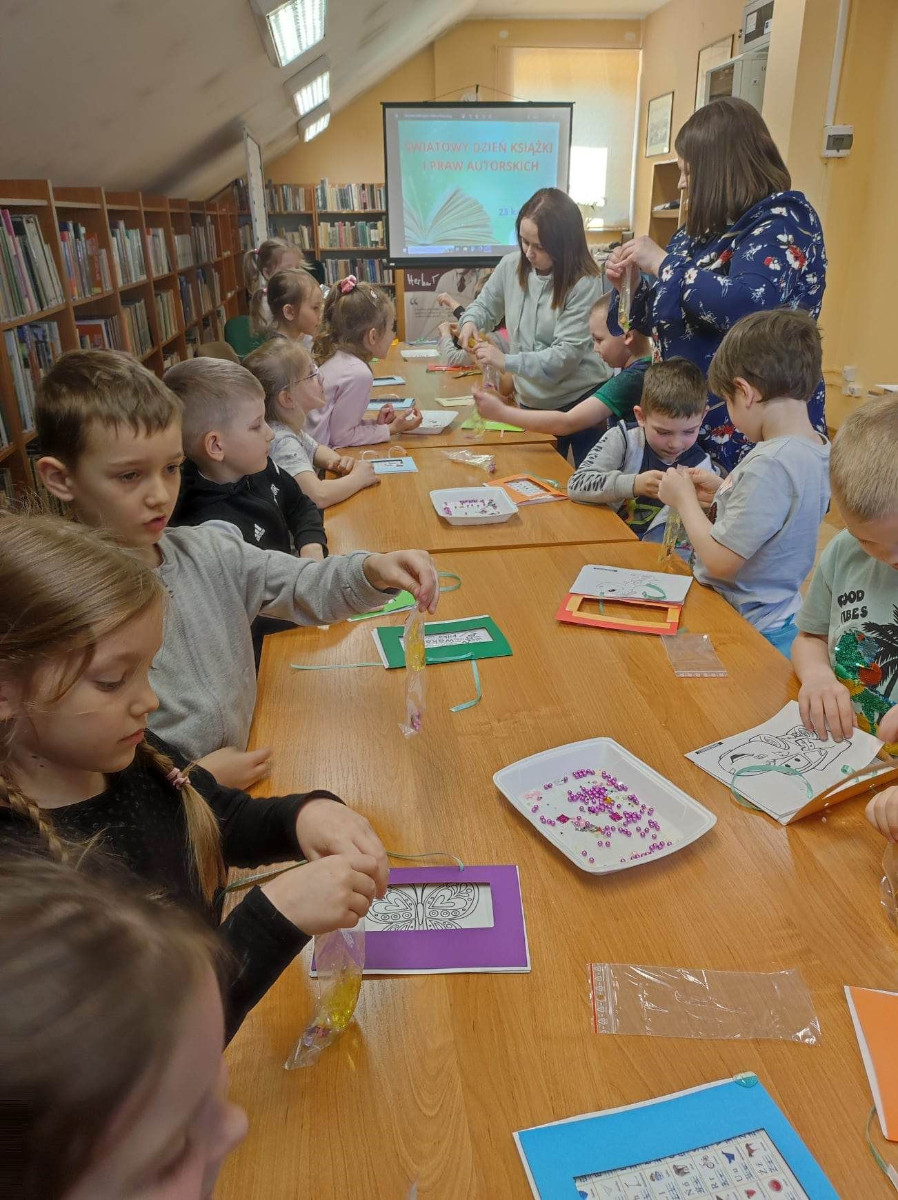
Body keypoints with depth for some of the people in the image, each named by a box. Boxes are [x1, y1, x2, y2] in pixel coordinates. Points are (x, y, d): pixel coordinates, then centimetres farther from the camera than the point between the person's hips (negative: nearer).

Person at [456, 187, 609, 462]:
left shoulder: (584, 283, -19)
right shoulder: (511, 265, -4)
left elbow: (567, 353, -23)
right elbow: (484, 306, 13)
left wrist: (507, 362, -28)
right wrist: (470, 321, -10)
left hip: (582, 401, -4)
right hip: (533, 402, 5)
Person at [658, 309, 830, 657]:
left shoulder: (769, 465, -26)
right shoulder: (818, 449, 2)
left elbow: (720, 561, -22)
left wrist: (684, 498, -9)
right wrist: (724, 491, 6)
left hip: (746, 629, -9)